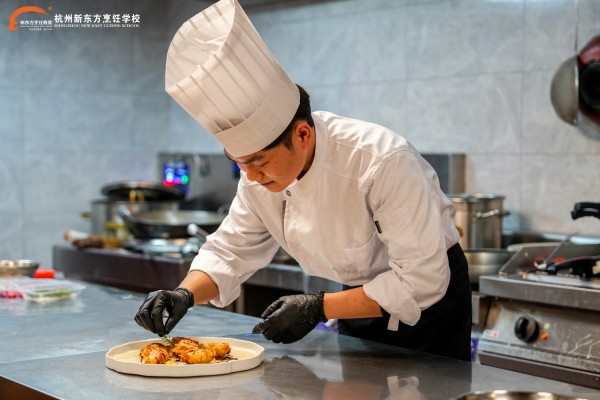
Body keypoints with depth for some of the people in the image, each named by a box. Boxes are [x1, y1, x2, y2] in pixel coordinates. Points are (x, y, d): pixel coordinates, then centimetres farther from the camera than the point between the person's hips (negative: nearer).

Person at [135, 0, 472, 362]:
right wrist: (185, 295, -25)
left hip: (430, 297, -5)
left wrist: (319, 308, -32)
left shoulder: (382, 162, -36)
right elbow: (231, 251, -5)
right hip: (360, 298, 6)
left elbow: (420, 281, -31)